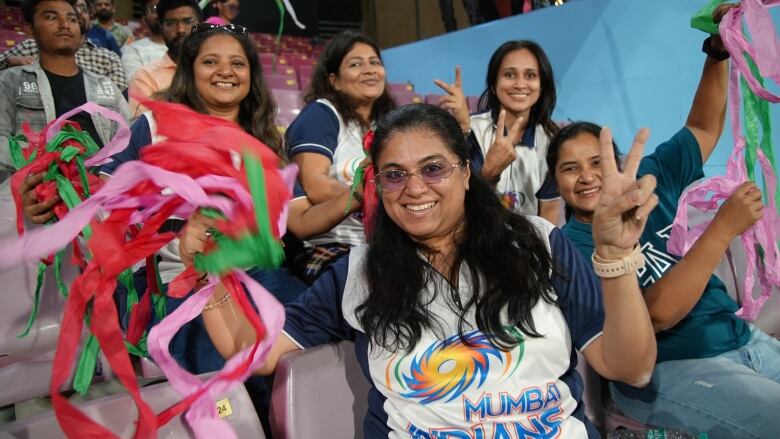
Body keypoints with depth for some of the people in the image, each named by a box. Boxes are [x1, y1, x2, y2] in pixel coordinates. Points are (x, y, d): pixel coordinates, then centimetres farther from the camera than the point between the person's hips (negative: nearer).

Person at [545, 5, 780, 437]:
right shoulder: (571, 248, -16)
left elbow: (704, 128, 14)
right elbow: (658, 315, -24)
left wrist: (719, 48, 2)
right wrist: (723, 228, -25)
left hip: (743, 339, 7)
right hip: (669, 369, -7)